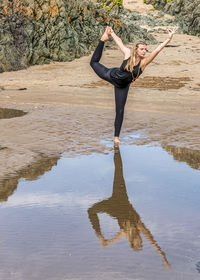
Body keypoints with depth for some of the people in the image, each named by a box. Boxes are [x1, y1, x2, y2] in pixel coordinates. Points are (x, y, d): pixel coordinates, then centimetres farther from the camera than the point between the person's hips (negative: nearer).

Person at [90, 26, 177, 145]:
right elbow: (120, 42, -2)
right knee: (94, 62, 15)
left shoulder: (144, 61, -22)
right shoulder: (128, 53, -20)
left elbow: (158, 49, -34)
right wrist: (112, 33, 9)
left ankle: (116, 136, 15)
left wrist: (169, 38, -44)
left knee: (120, 111, 2)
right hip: (112, 75, 0)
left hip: (122, 86, 0)